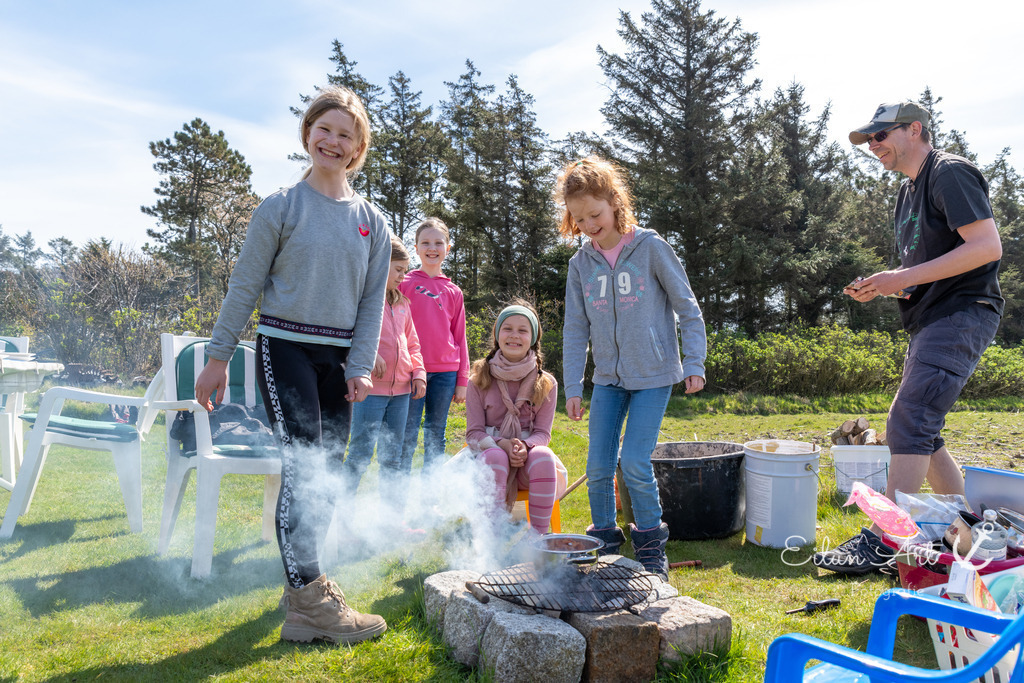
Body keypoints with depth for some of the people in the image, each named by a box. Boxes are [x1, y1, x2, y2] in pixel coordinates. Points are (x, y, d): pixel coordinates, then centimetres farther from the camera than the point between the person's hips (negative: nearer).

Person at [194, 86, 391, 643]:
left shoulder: (371, 221, 8)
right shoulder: (281, 207, -2)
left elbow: (373, 300, 7)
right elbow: (245, 286, -2)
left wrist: (361, 365, -2)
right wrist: (218, 357, -3)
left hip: (338, 357, 5)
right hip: (285, 349, -4)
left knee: (328, 472, 8)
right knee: (303, 468, -12)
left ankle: (304, 584, 23)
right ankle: (308, 601, -5)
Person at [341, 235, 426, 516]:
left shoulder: (402, 303, 16)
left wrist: (418, 373, 9)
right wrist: (369, 355, -22)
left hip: (401, 388, 7)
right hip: (371, 388, -7)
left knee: (392, 456, 12)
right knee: (361, 453, -6)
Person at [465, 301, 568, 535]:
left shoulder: (546, 383, 5)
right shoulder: (480, 380, 3)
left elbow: (542, 433, 1)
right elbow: (474, 432, -1)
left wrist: (525, 446, -23)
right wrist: (502, 444, -22)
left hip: (528, 456, 1)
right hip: (489, 451, -1)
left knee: (543, 455, -33)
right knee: (495, 456, -36)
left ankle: (539, 535, -27)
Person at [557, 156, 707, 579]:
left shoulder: (650, 247, -7)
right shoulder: (580, 264, 4)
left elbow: (687, 307, -1)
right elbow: (575, 329, 6)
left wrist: (694, 362, -5)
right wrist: (572, 387, 2)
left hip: (654, 374, -4)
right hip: (607, 378, 4)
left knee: (635, 462, -10)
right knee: (598, 466, 2)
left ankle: (651, 548, 11)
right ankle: (603, 545, 21)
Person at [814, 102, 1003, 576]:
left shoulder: (950, 173, -8)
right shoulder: (909, 190, 21)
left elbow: (987, 246, -19)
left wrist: (905, 277, -21)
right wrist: (881, 287, 6)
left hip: (962, 314, -10)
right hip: (929, 321, 10)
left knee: (909, 421, -18)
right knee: (920, 432, 11)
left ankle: (881, 543, -17)